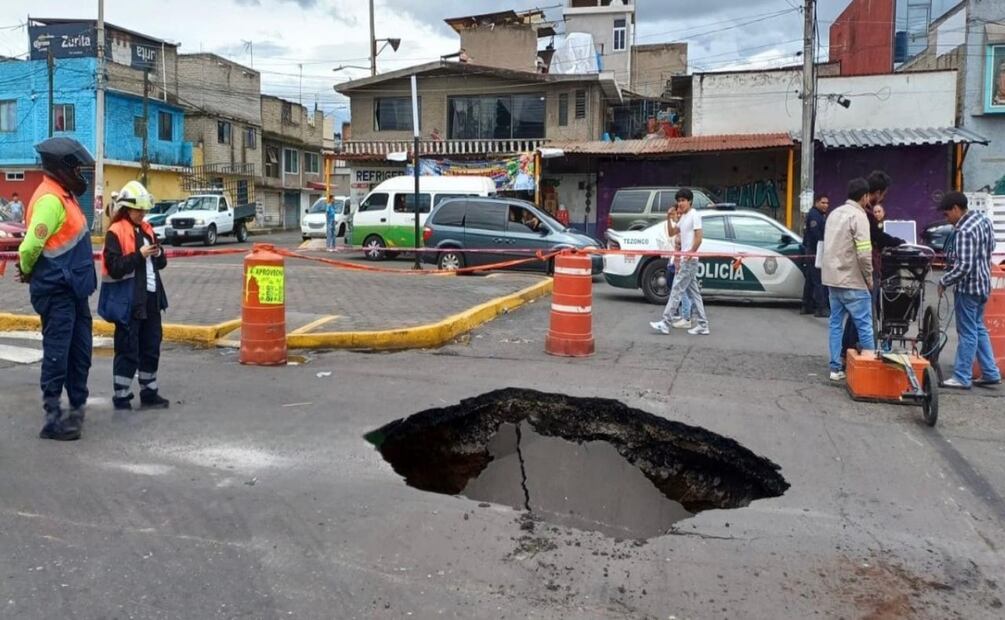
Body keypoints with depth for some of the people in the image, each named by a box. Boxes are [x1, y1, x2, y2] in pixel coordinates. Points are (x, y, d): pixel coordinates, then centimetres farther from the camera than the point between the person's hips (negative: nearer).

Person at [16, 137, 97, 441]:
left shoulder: (62, 195, 14)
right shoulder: (50, 199, -18)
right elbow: (30, 247, -23)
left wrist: (31, 272, 8)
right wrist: (28, 272, -5)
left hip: (71, 289, 9)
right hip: (56, 291, -9)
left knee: (80, 351, 16)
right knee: (57, 354, -3)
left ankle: (77, 406, 28)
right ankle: (53, 418, 4)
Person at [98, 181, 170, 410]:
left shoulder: (146, 230, 12)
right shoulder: (115, 232, -10)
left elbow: (160, 263, 18)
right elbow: (115, 268, -17)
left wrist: (158, 254, -3)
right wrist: (139, 255, -22)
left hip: (150, 299, 7)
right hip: (128, 301, -7)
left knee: (151, 348, 14)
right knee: (128, 352, 0)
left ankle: (149, 393, 26)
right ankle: (121, 398, 11)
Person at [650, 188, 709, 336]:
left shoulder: (694, 215, -10)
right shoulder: (683, 217, 16)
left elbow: (698, 238, -16)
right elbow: (671, 233, 19)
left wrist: (690, 253, -15)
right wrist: (669, 219, 5)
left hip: (690, 260, -9)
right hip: (685, 260, 9)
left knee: (676, 290, -8)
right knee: (693, 293, 9)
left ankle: (665, 323, -7)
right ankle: (702, 325, 12)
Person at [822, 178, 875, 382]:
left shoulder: (834, 213, 12)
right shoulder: (858, 216, -13)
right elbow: (864, 253, -21)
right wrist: (869, 277, -7)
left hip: (832, 279, 8)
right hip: (852, 281, -8)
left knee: (836, 324, 10)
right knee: (864, 325, 1)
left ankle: (836, 368, 11)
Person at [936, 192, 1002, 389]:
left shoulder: (964, 231, -24)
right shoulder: (983, 218, 5)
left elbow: (964, 266, -27)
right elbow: (990, 246, 18)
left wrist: (944, 281, -14)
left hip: (968, 286, -10)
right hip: (982, 283, 10)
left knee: (967, 333, -1)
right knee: (978, 328, 18)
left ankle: (962, 378, 7)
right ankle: (991, 373, 24)